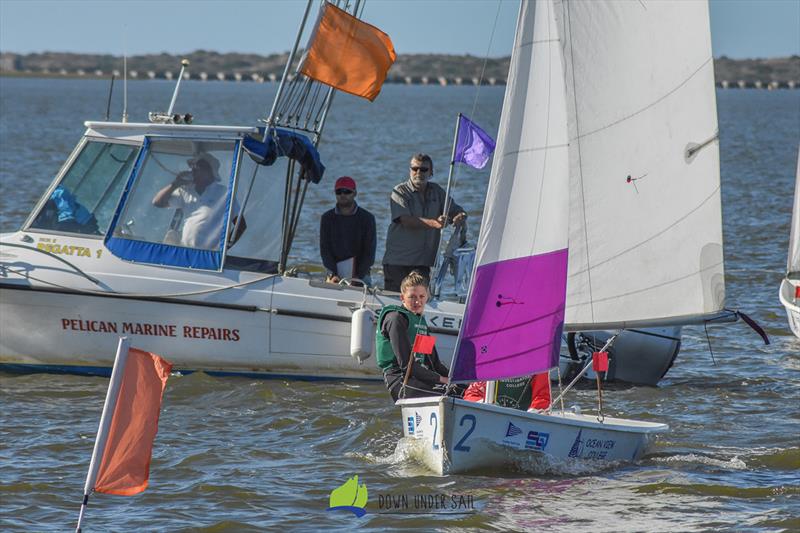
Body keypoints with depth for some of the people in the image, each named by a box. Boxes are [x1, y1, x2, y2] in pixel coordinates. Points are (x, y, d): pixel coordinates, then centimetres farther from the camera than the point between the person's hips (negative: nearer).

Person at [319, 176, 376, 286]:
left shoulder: (367, 218, 4)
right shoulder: (327, 218, 9)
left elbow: (369, 252, -1)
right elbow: (324, 249, 3)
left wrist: (358, 276, -14)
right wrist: (333, 275, -12)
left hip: (361, 275, -1)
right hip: (335, 274, 1)